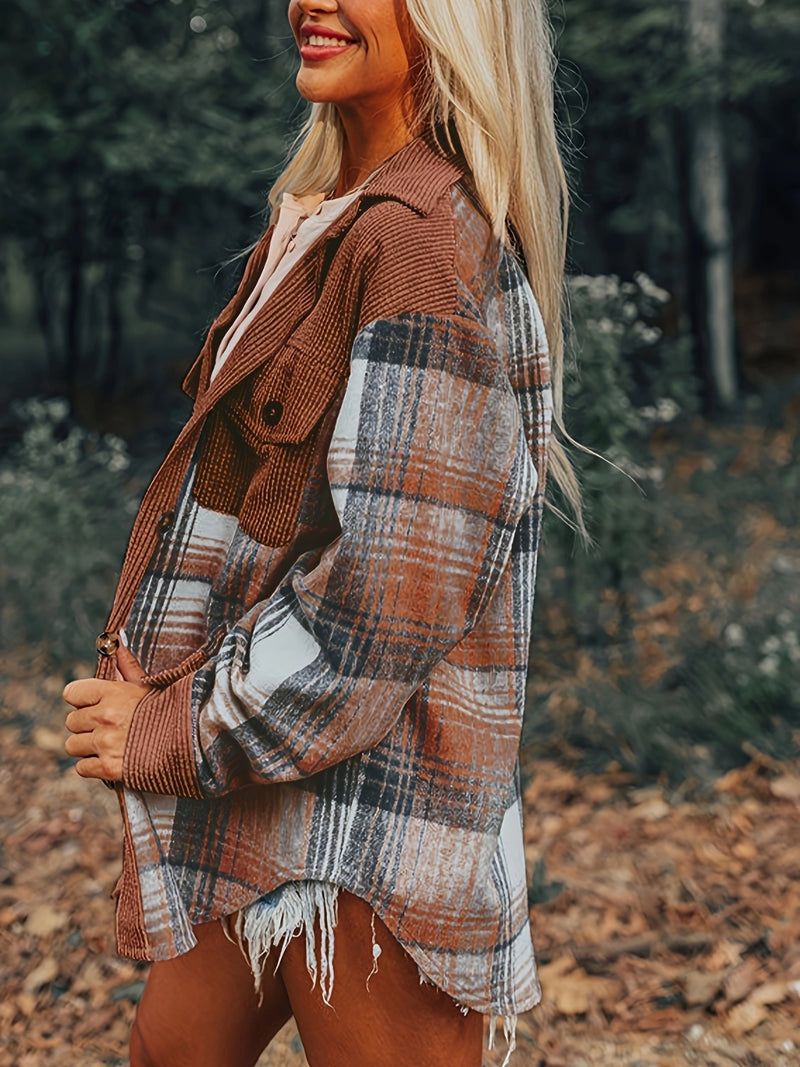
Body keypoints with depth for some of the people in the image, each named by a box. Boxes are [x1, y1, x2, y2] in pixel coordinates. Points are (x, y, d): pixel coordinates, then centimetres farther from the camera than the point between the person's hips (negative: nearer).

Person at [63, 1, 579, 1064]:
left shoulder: (426, 241, -19)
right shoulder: (323, 225, 12)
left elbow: (388, 586, -23)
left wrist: (173, 734, -13)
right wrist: (145, 659, 7)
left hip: (372, 816, -9)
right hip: (290, 793, 10)